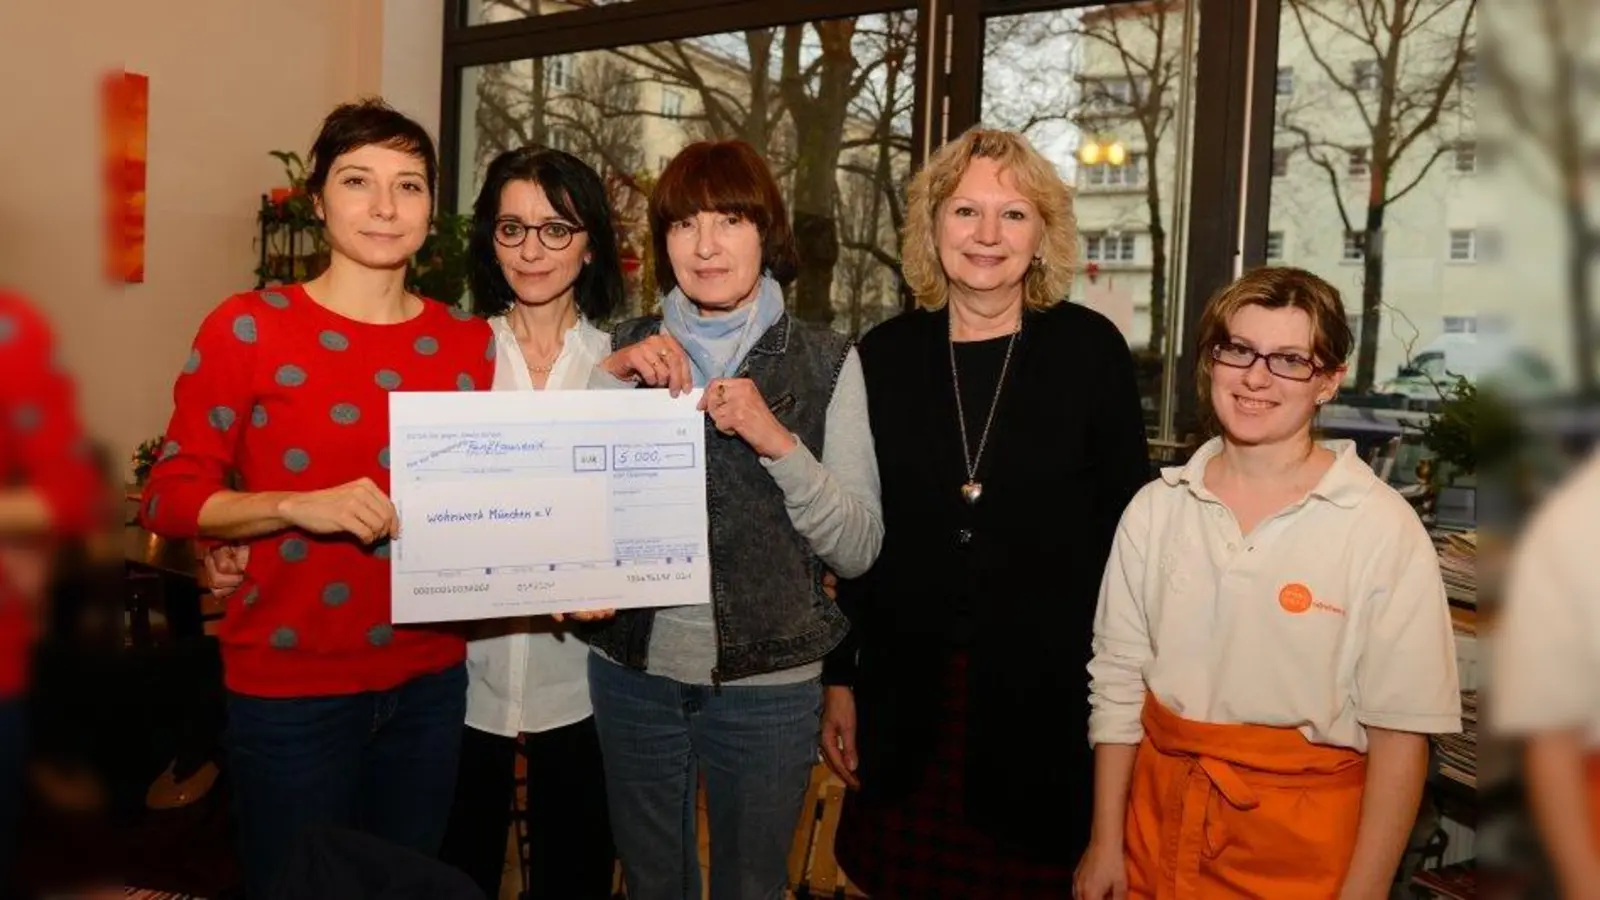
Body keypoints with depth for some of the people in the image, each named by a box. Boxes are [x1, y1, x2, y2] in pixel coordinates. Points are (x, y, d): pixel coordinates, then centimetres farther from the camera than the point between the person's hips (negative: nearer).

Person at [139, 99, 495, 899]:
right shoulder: (247, 326, -8)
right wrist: (297, 507, -23)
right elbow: (169, 498, -8)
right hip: (289, 685, -3)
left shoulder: (470, 340, 3)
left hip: (430, 678, 4)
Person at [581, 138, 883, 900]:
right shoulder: (629, 347, 2)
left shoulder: (825, 361, -5)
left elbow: (859, 548, -9)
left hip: (767, 680, -2)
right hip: (633, 669, 3)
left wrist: (779, 442, -24)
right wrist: (608, 380, -13)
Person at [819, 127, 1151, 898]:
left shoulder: (1090, 349, -4)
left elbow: (1127, 529, -1)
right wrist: (839, 680, 6)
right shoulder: (885, 355, 1)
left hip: (1048, 696, -1)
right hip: (904, 696, 2)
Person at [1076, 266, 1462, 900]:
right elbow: (1118, 682, 3)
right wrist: (1105, 843, 4)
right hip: (1160, 819, 3)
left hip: (1302, 842, -3)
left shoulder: (1383, 528, -13)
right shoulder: (1155, 508, -2)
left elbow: (1399, 730, -9)